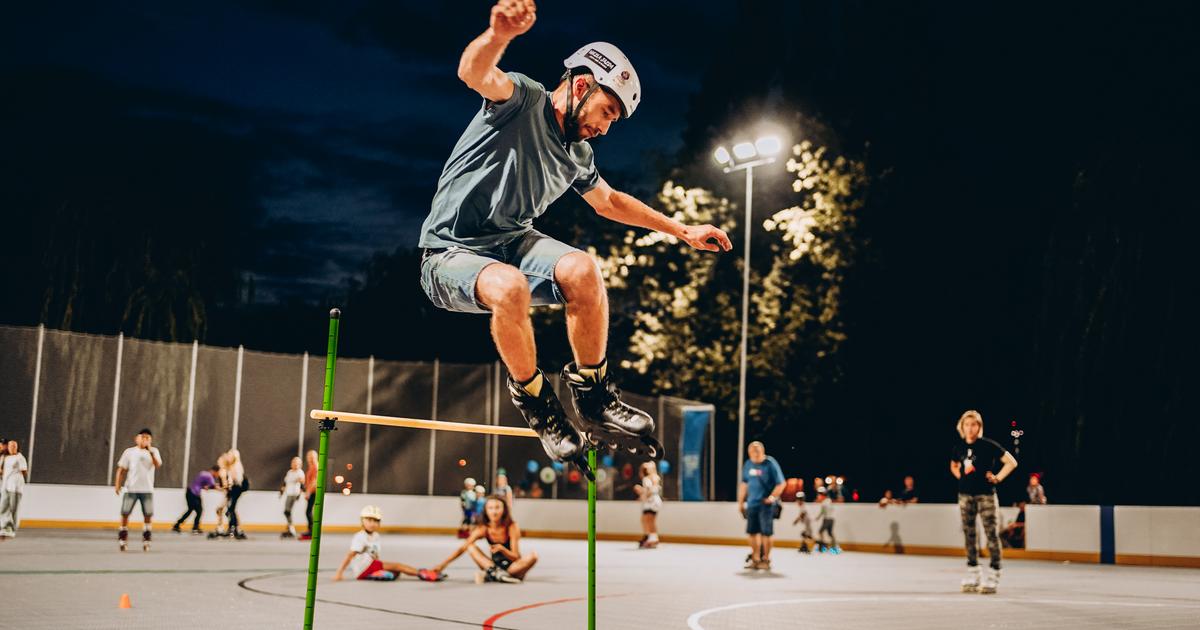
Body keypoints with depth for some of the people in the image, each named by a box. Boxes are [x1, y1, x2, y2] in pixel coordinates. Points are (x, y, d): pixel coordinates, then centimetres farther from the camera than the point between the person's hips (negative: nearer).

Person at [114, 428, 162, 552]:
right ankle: (122, 539, 8)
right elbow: (121, 469, 4)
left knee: (147, 515, 1)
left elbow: (158, 465, -12)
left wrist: (150, 451, -20)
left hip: (147, 489, 1)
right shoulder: (129, 452, 4)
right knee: (125, 514, -2)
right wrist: (118, 484, -6)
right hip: (131, 488, -1)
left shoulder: (154, 451, 5)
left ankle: (146, 540, 11)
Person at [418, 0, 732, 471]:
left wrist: (683, 232, 30)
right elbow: (474, 73, -33)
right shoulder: (524, 100, -11)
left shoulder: (578, 155, 12)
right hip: (452, 253, -6)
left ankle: (594, 399, -9)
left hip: (513, 243, 6)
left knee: (582, 270, -25)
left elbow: (608, 201, 31)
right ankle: (536, 404, -14)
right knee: (510, 288, -38)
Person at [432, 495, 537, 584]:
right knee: (471, 547, -15)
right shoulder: (483, 528, -7)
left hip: (513, 567, -2)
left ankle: (490, 576, -34)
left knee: (532, 556, -32)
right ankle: (496, 572, -33)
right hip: (493, 565, 2)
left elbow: (516, 557, -16)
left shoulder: (512, 527, -14)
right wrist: (443, 564, -21)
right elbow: (463, 548, -10)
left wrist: (502, 549, -36)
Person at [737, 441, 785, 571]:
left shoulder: (770, 464, -10)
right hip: (752, 503, 6)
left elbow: (781, 483, -8)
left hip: (766, 504, -6)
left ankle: (766, 559, 8)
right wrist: (740, 502, 17)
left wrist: (772, 497, -16)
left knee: (766, 533, -3)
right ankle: (755, 559, 18)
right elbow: (744, 484, 18)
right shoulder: (748, 465, 8)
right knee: (752, 532, 7)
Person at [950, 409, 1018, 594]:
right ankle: (972, 574, 15)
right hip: (965, 494, 5)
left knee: (990, 532, -6)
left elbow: (1011, 462, -7)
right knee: (969, 533, 8)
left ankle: (993, 574, -3)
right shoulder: (959, 447, 6)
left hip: (985, 494, -5)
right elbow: (953, 466, 26)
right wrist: (962, 478, 10)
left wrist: (997, 478, -9)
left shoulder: (988, 445, -9)